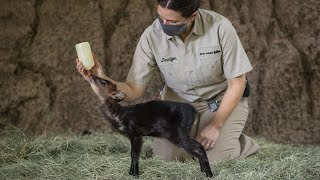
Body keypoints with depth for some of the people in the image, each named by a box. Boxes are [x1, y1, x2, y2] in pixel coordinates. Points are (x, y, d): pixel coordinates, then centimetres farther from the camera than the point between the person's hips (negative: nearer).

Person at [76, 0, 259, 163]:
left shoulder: (220, 27, -27)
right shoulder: (152, 36, -21)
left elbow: (237, 82, -15)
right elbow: (134, 91, -16)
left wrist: (215, 125, -21)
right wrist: (102, 79, -34)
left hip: (223, 100, -2)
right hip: (180, 102, 2)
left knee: (214, 158, -22)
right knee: (166, 156, -19)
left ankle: (242, 143, 12)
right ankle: (195, 138, 14)